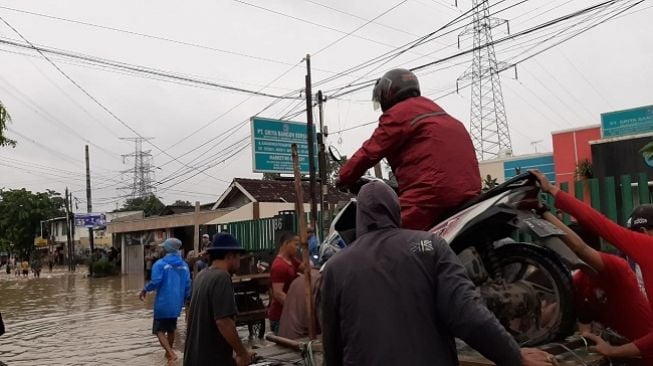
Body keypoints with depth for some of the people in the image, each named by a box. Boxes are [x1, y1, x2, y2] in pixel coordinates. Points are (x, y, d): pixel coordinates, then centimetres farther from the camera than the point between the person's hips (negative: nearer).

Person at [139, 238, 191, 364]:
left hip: (163, 303, -5)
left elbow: (155, 282, -22)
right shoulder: (184, 265, 5)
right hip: (176, 304, 5)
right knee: (171, 329, 22)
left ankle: (171, 353, -18)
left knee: (159, 330, 0)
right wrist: (184, 300, 18)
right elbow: (188, 286, 6)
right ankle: (168, 352, 35)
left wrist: (145, 290, -4)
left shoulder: (160, 264, -11)